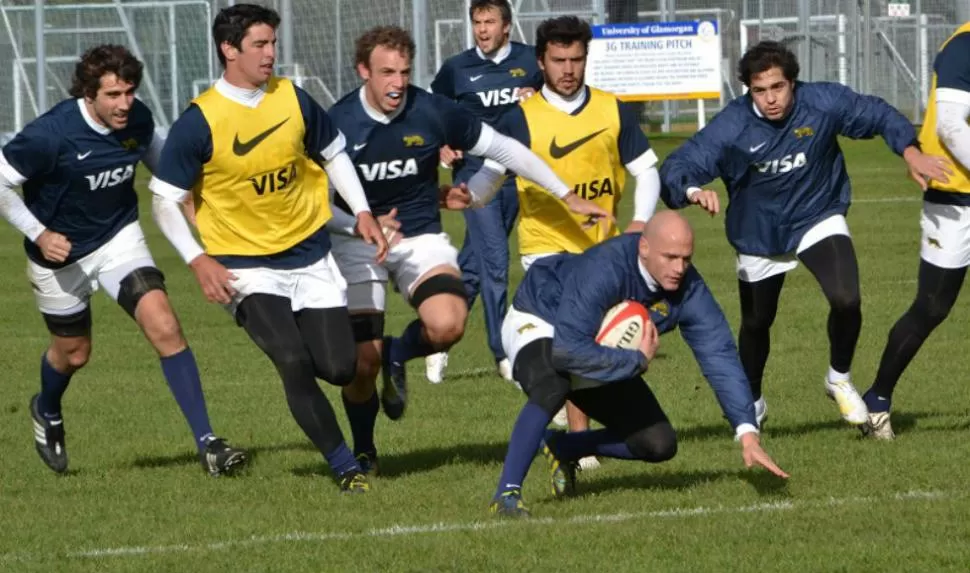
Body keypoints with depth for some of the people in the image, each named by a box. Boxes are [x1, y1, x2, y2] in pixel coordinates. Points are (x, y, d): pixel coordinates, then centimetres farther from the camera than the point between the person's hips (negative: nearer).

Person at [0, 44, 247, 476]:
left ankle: (206, 442, -18)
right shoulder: (50, 134, -28)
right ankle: (47, 413, 53)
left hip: (120, 238, 3)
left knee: (164, 327, -18)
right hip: (61, 251, -3)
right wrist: (38, 234, -24)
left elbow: (154, 152, 12)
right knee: (74, 352, 16)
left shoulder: (138, 120, -13)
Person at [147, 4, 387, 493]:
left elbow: (333, 153, 16)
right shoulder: (198, 123, -13)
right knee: (293, 362, -22)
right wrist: (198, 261, -20)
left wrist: (362, 212, 5)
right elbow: (165, 201, -7)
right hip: (245, 265, -4)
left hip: (310, 255, 4)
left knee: (339, 369, -4)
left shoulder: (293, 100, -1)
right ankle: (344, 466, -7)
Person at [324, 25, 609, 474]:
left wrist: (566, 195, 3)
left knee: (447, 324, -28)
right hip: (356, 244, -1)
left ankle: (398, 355, 8)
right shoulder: (338, 124, -15)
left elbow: (503, 149, 0)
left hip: (419, 235, 1)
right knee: (363, 362, -8)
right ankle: (363, 451, 22)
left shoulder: (433, 112, -12)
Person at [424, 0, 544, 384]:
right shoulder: (457, 68, 1)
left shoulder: (529, 62, 4)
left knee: (473, 265, 8)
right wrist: (441, 146, -6)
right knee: (494, 260, -11)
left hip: (516, 176, 2)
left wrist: (536, 97, -8)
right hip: (474, 175, -2)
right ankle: (503, 354, -6)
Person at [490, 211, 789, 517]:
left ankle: (561, 447, 22)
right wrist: (638, 360, -36)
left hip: (602, 358, 6)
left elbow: (719, 356, -23)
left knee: (659, 445, -2)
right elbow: (567, 350, -46)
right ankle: (507, 492, -31)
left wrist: (747, 433, -32)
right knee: (552, 386, -41)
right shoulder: (603, 270, -40)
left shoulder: (688, 287, -23)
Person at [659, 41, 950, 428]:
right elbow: (676, 168, -29)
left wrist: (910, 152, -17)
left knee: (846, 301, -24)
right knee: (755, 324, 17)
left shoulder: (823, 103, -20)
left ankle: (839, 380, 4)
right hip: (759, 234, 0)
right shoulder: (731, 127, -25)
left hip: (818, 220, 0)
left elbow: (877, 115, -3)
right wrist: (693, 192, -51)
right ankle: (752, 403, 46)